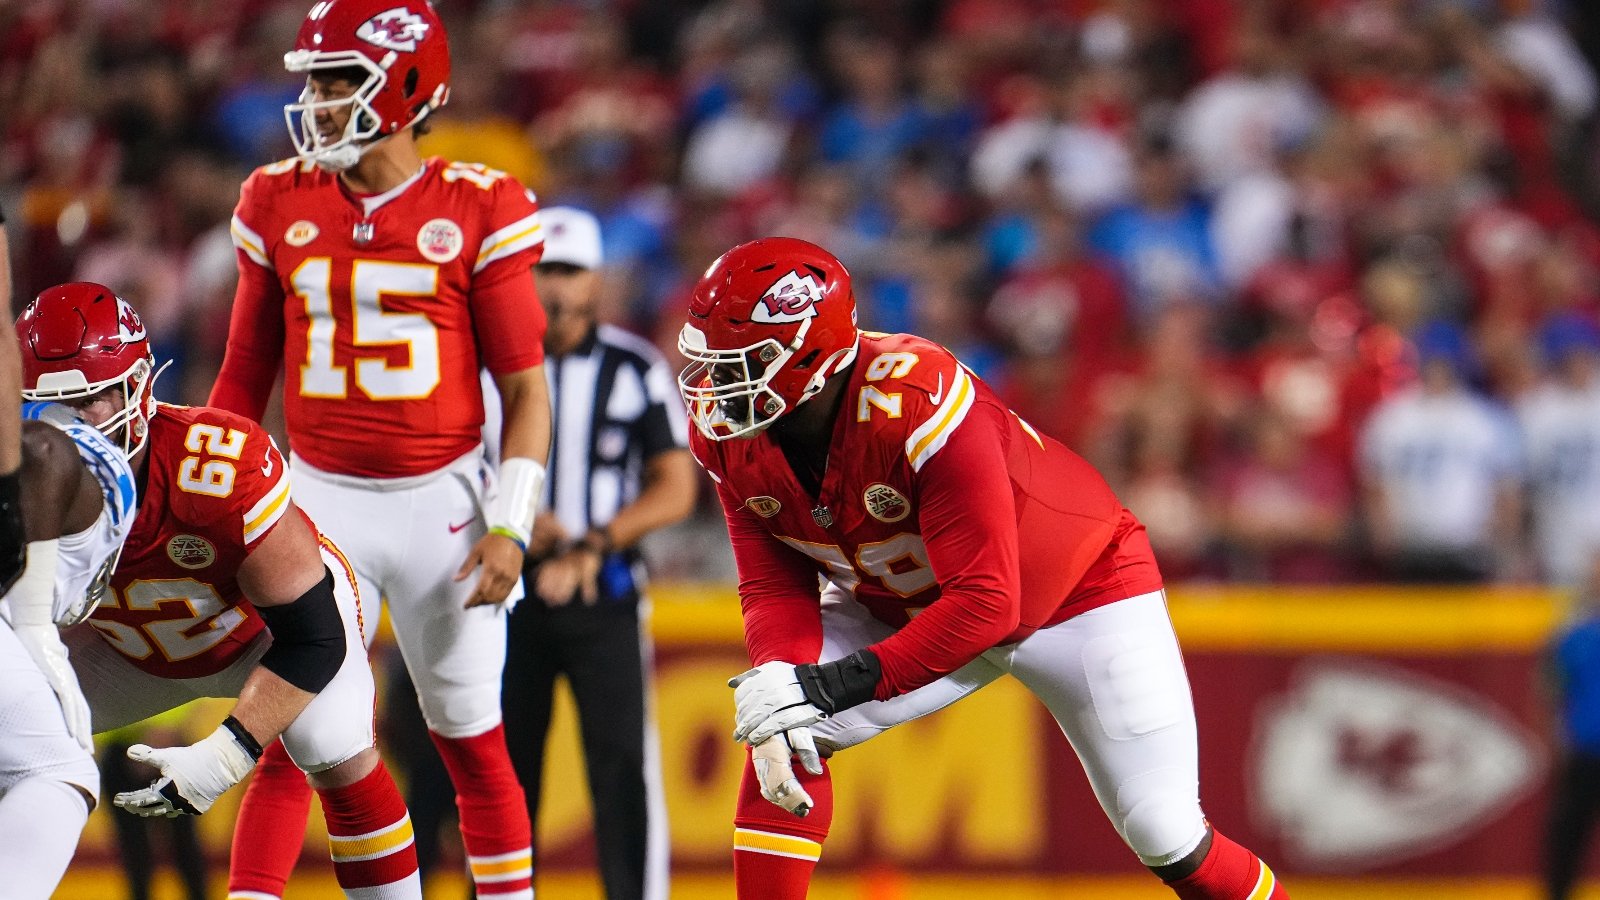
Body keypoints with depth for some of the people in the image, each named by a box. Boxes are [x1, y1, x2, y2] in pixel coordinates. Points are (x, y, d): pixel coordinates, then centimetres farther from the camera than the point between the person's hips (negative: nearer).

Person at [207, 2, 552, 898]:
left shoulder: (478, 211, -7)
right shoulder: (280, 204, 3)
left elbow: (526, 388, -3)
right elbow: (246, 372, 12)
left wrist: (511, 527, -11)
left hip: (441, 500, -2)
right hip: (321, 500, 2)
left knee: (473, 741, 8)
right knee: (288, 739, -4)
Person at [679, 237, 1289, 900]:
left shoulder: (916, 404, -38)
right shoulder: (727, 432, -17)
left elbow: (984, 603, -36)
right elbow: (775, 587, -9)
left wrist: (833, 685, -39)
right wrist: (777, 682, -29)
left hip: (1075, 588, -5)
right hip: (899, 606, 6)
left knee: (1166, 838, -9)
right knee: (783, 739, -17)